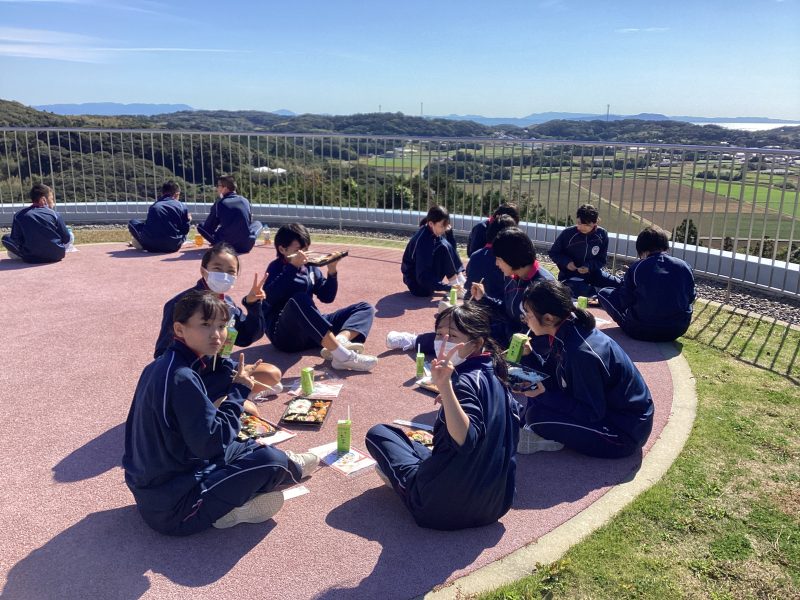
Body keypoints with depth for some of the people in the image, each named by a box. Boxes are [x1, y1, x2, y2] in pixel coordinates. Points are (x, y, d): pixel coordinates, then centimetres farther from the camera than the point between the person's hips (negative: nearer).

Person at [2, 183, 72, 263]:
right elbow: (66, 239, -2)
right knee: (70, 236, 25)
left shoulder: (19, 216, -3)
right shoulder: (54, 214, -6)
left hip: (31, 258, 0)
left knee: (6, 238, 20)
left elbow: (15, 240, -3)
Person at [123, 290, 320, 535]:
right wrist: (239, 391, -16)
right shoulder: (181, 378, -25)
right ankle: (291, 469, 21)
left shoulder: (160, 366, 4)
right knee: (269, 460, -8)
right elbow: (211, 443, -25)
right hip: (173, 509, -10)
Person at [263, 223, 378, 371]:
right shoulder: (276, 267, -2)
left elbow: (327, 297, 14)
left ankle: (340, 339, -34)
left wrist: (332, 273, -2)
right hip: (285, 333, -7)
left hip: (312, 329, 7)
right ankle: (343, 355, -45)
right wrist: (292, 266, -26)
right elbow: (271, 296, -22)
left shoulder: (310, 267, 14)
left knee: (365, 308, 1)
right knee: (299, 300, -39)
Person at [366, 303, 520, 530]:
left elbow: (465, 441, -39)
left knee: (378, 434, 8)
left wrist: (446, 386, -50)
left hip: (448, 509, -8)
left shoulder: (465, 381, -25)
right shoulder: (493, 374, 1)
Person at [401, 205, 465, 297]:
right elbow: (423, 278, -31)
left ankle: (460, 279, -5)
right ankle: (454, 285, -16)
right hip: (418, 284, -9)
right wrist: (449, 288, -34)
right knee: (442, 249, -23)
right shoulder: (423, 241, -28)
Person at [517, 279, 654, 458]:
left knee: (537, 415, -22)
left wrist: (543, 395, -25)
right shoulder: (567, 334, -5)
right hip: (602, 405, 9)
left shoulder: (581, 353, -31)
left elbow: (591, 413, -24)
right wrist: (527, 354, -9)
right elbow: (550, 375, 6)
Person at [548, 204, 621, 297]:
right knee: (583, 292, -34)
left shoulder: (602, 235, -8)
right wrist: (566, 262, -21)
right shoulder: (568, 233, -16)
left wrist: (589, 267, -20)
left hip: (592, 272, 4)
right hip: (570, 275, -3)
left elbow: (601, 260, 0)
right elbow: (553, 253, -3)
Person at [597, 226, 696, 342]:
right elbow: (691, 297, 9)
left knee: (603, 293, 9)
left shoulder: (637, 267, -9)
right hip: (678, 329, 5)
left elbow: (625, 301, -5)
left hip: (642, 331, -4)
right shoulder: (684, 266, -1)